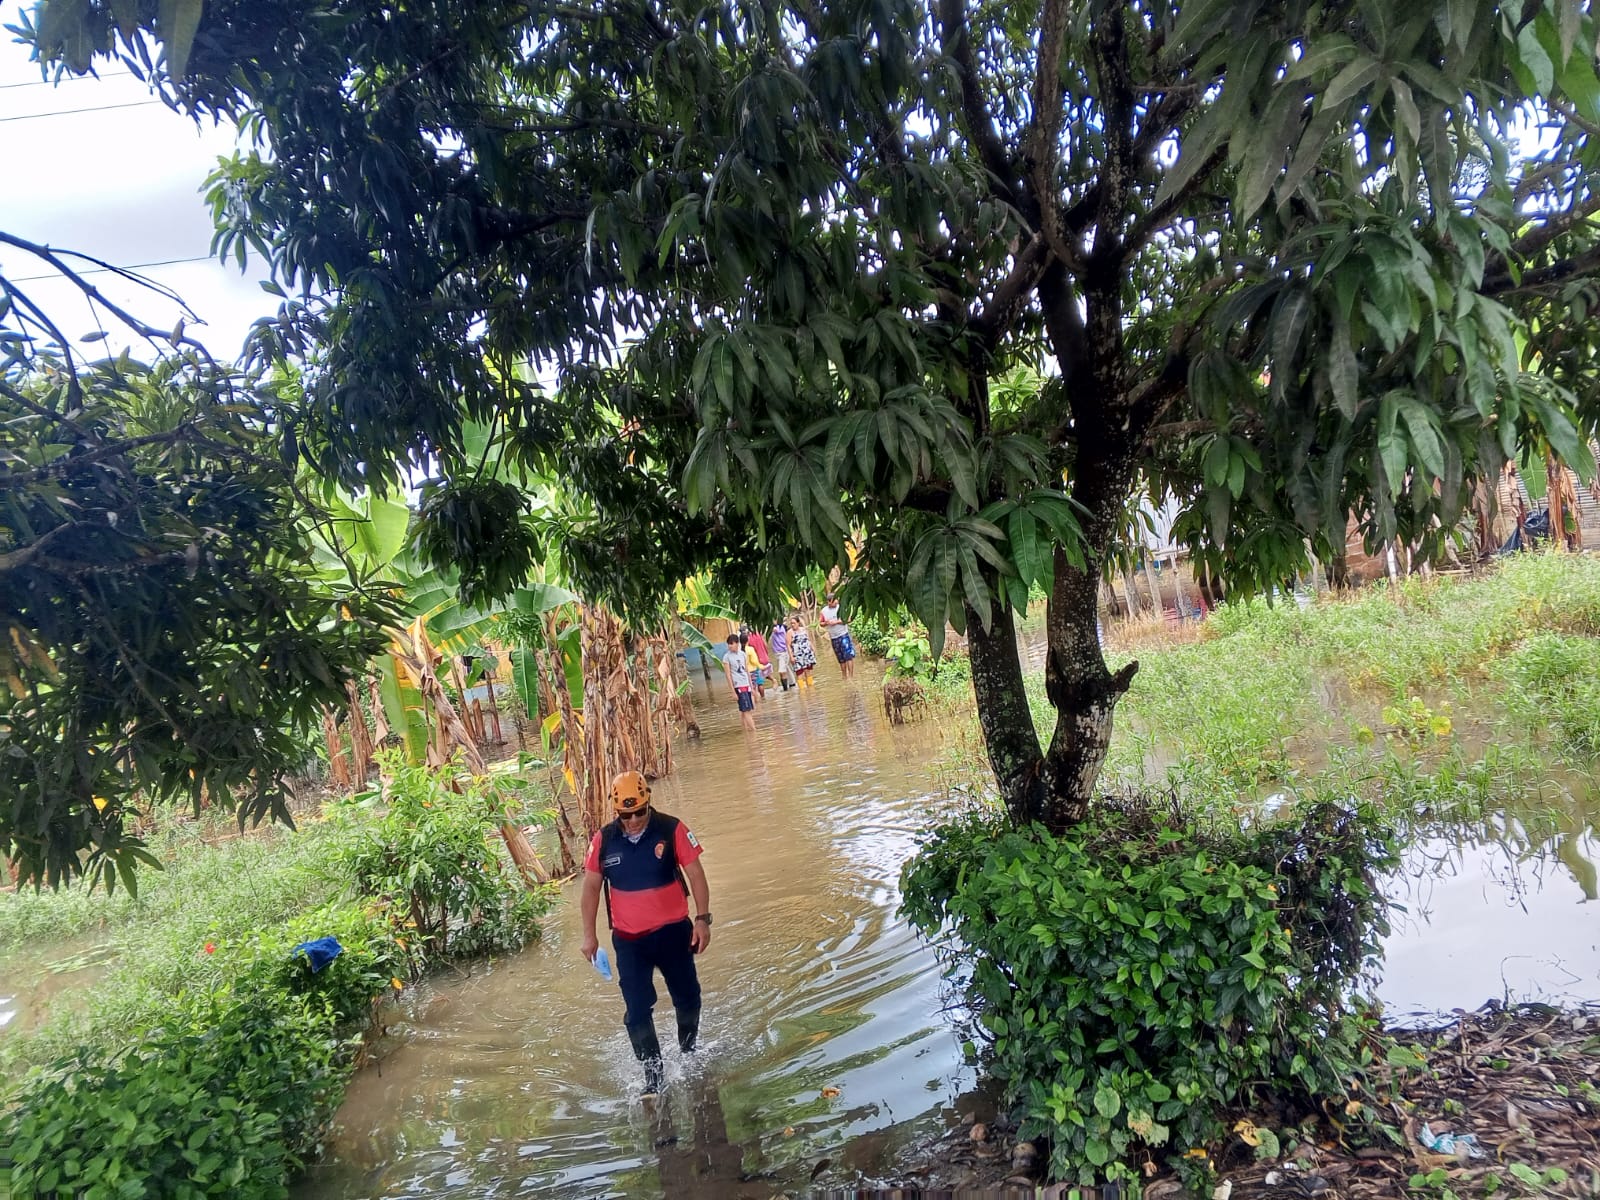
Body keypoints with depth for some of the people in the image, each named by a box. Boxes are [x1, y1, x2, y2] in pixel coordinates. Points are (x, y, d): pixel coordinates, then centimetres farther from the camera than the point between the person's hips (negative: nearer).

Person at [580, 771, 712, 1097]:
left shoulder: (672, 830, -13)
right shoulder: (603, 841, -7)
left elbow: (695, 874, -8)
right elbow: (591, 887, 3)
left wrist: (703, 918, -12)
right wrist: (589, 934, 3)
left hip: (673, 931, 0)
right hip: (628, 939, 1)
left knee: (688, 999, 15)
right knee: (637, 1010, -1)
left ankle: (689, 1053, 41)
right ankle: (653, 1075, 14)